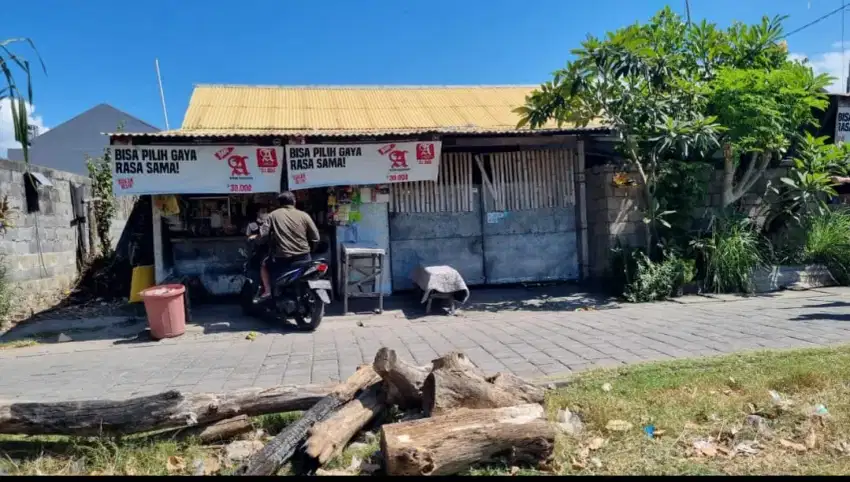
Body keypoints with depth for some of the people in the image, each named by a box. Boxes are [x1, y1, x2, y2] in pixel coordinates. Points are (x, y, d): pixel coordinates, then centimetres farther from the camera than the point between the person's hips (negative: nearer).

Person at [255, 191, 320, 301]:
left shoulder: (274, 214, 1)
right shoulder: (304, 215, 3)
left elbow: (262, 233, -4)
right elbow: (315, 238, 1)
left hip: (282, 257, -2)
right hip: (303, 256, 2)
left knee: (264, 266, 24)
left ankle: (267, 291, 11)